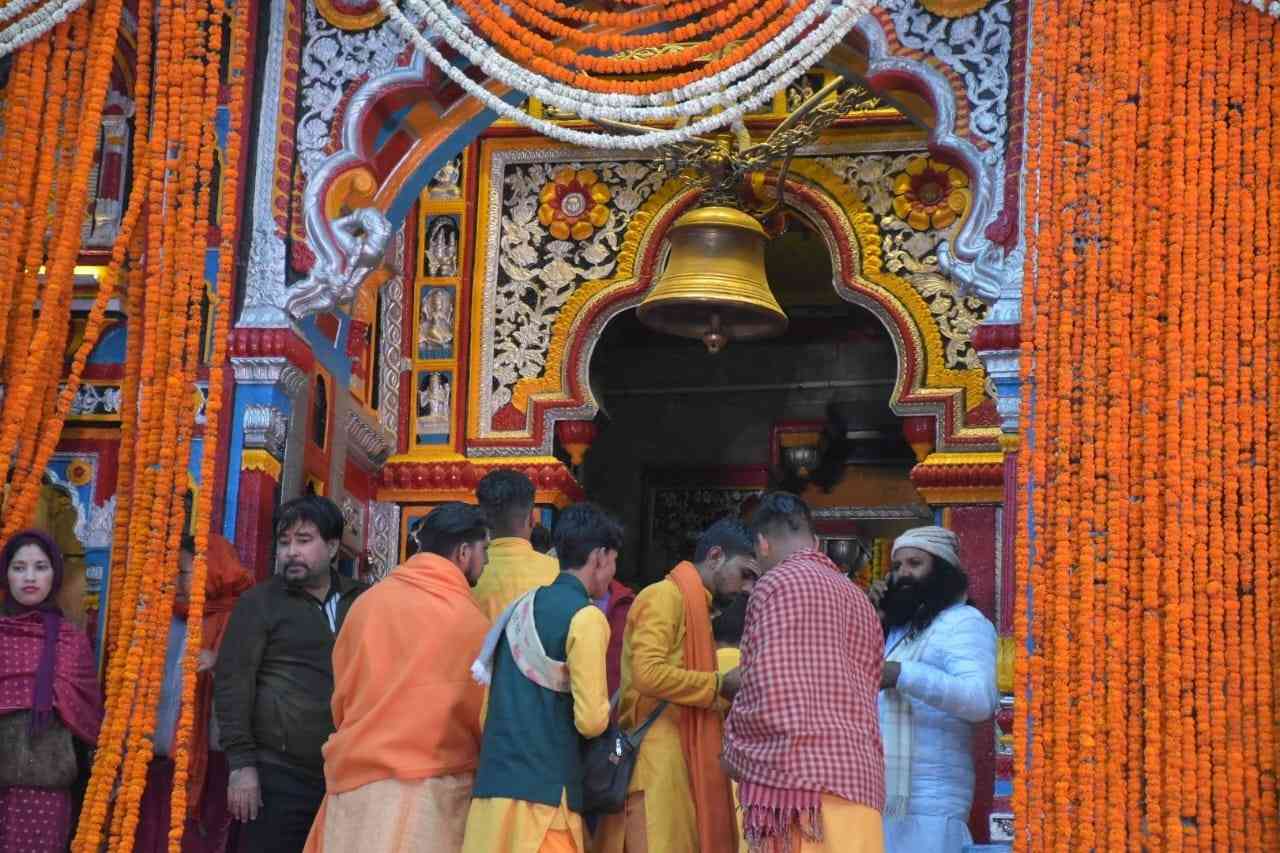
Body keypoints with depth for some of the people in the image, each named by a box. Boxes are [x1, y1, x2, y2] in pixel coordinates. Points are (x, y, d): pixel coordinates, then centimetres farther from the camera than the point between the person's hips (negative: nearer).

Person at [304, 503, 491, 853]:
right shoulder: (468, 619, -8)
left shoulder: (367, 601, 6)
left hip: (353, 780, 5)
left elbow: (341, 698, 12)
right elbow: (486, 715, -2)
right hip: (428, 787, -5)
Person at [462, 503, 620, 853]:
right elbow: (591, 720, -12)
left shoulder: (521, 607, 15)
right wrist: (607, 712, 8)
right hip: (544, 790, -7)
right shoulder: (585, 616, -8)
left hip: (492, 784, 7)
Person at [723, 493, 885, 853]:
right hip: (860, 781, 8)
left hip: (799, 776, -8)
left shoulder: (777, 583, -2)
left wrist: (735, 751, 6)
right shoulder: (859, 599, 22)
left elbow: (766, 691, -10)